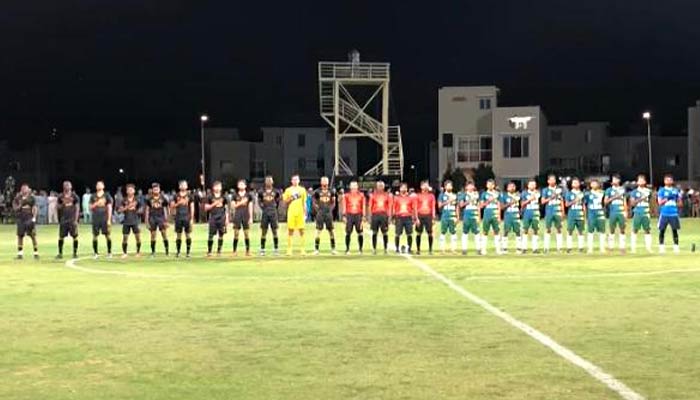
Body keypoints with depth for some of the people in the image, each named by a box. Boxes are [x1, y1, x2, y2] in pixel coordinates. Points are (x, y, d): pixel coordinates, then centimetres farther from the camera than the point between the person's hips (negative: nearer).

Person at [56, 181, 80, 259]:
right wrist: (62, 204, -11)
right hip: (63, 219, 2)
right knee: (61, 237, 1)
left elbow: (77, 209, -1)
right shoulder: (60, 197, 6)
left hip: (72, 219, -1)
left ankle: (75, 253, 9)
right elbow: (57, 207, 11)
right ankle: (60, 253, 10)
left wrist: (76, 219, -8)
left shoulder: (74, 196, 1)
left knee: (75, 236, -1)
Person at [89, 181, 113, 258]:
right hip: (95, 219, 2)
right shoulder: (93, 196, 9)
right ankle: (95, 253, 11)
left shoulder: (107, 195, 3)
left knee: (107, 235, -1)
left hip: (104, 219, -2)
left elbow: (109, 208, 0)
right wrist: (96, 204, -11)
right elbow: (90, 207, 7)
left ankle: (109, 252, 8)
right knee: (95, 236, 2)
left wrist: (109, 219, -6)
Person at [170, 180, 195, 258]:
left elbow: (192, 208, 3)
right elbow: (171, 206, 7)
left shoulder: (190, 196, 5)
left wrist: (192, 219, -4)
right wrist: (178, 203, -13)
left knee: (188, 235, 0)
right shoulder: (176, 196, 7)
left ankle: (188, 252, 5)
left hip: (187, 218, -1)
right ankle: (178, 251, 12)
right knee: (178, 235, 5)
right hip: (178, 217, 1)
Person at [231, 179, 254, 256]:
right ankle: (235, 251, 3)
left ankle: (248, 251, 8)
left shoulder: (249, 195, 7)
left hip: (246, 216, 0)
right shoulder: (235, 195, 7)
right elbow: (233, 206, 2)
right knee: (236, 234, -2)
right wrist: (241, 203, -11)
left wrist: (251, 218, 1)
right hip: (237, 216, 0)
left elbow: (250, 207, 6)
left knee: (247, 234, 1)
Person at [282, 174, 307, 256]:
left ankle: (302, 249, 4)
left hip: (300, 212, 1)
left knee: (301, 231, 1)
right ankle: (289, 249, 3)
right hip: (291, 212, -1)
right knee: (290, 231, -1)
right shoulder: (288, 190, 6)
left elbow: (304, 203, 12)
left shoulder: (302, 190, 10)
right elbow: (284, 201, 7)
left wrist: (305, 214, 7)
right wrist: (291, 198, -11)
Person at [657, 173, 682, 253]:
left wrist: (677, 204, -5)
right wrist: (667, 198, -20)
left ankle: (676, 246, 5)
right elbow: (660, 202, -6)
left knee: (675, 230, 0)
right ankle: (661, 247, 6)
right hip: (664, 214, -2)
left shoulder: (676, 190, 11)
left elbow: (680, 203, 16)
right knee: (662, 230, -1)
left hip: (674, 213, 2)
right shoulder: (661, 190, 2)